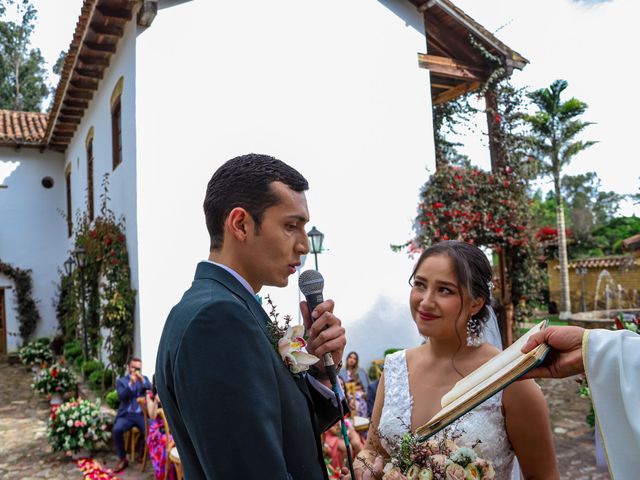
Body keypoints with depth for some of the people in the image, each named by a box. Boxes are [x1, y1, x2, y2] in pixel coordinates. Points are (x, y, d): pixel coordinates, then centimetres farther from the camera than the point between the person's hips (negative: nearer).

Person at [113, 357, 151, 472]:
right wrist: (131, 383, -20)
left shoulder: (145, 379, 15)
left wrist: (142, 380, -18)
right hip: (126, 414, 0)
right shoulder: (121, 380, 9)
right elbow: (121, 396, -8)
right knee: (116, 430, -28)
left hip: (143, 414, 0)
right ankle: (123, 459, -9)